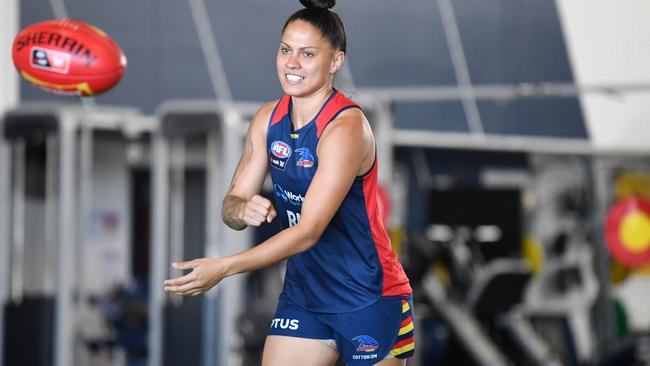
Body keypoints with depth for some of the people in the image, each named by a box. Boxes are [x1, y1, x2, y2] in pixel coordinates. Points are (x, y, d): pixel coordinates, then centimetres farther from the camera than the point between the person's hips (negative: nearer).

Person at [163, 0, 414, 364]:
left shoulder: (345, 127, -21)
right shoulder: (268, 119, 2)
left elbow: (308, 231, -26)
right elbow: (232, 206, 3)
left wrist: (223, 267, -32)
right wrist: (241, 209, -22)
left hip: (370, 301, -6)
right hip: (303, 294, 6)